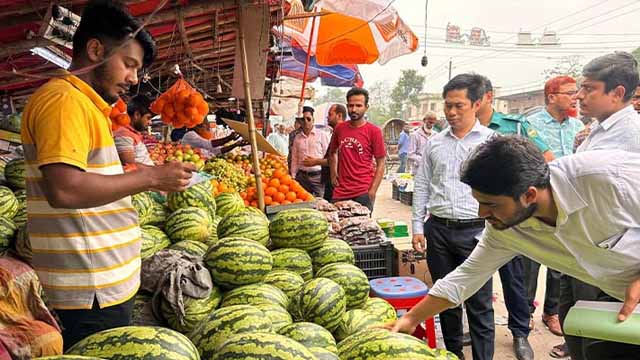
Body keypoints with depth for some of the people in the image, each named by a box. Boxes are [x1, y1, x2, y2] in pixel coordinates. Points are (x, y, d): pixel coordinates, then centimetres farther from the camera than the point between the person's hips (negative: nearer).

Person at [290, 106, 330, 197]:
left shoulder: (322, 135, 0)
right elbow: (294, 159, 14)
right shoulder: (297, 138, 10)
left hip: (318, 176, -3)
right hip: (302, 176, 3)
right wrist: (293, 177, 11)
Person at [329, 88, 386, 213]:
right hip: (340, 192, 4)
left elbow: (381, 164, -5)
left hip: (363, 193, -4)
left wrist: (372, 191, -12)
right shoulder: (339, 128, 6)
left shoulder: (374, 131, -6)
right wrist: (333, 174, 12)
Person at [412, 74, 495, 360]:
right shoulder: (435, 143, 9)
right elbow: (421, 186, 12)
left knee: (479, 303, 3)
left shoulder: (492, 141, -1)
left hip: (475, 231, -3)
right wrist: (417, 227, 7)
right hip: (438, 229, 4)